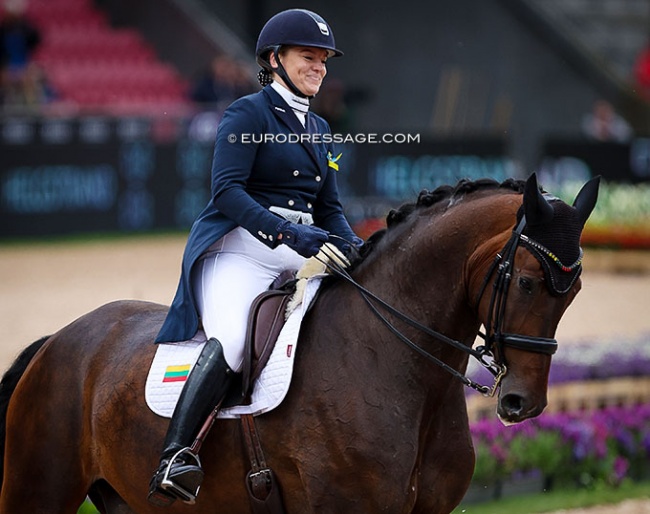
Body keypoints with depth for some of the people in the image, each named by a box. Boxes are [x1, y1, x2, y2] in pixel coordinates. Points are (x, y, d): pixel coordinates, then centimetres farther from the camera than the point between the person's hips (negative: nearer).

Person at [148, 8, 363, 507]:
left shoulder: (318, 129, 22)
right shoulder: (248, 114, 0)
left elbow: (330, 210, 21)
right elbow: (227, 189, -13)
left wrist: (357, 250, 0)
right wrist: (284, 230, -26)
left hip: (301, 255, 8)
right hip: (241, 247, -7)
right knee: (234, 338, -33)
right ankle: (175, 455, -39)